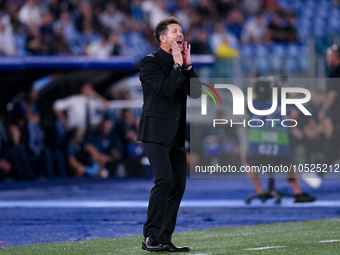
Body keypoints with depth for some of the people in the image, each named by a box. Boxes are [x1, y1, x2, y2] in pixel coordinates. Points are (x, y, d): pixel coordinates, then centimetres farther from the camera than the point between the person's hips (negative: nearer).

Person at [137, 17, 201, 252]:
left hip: (176, 134, 8)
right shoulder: (151, 61, -6)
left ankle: (164, 239, 6)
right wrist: (177, 65, -13)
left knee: (178, 184, 2)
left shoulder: (181, 64, 16)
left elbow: (196, 92, 6)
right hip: (156, 131, -8)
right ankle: (150, 237, -14)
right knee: (165, 180, -18)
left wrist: (187, 65, 0)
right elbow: (164, 89, -20)